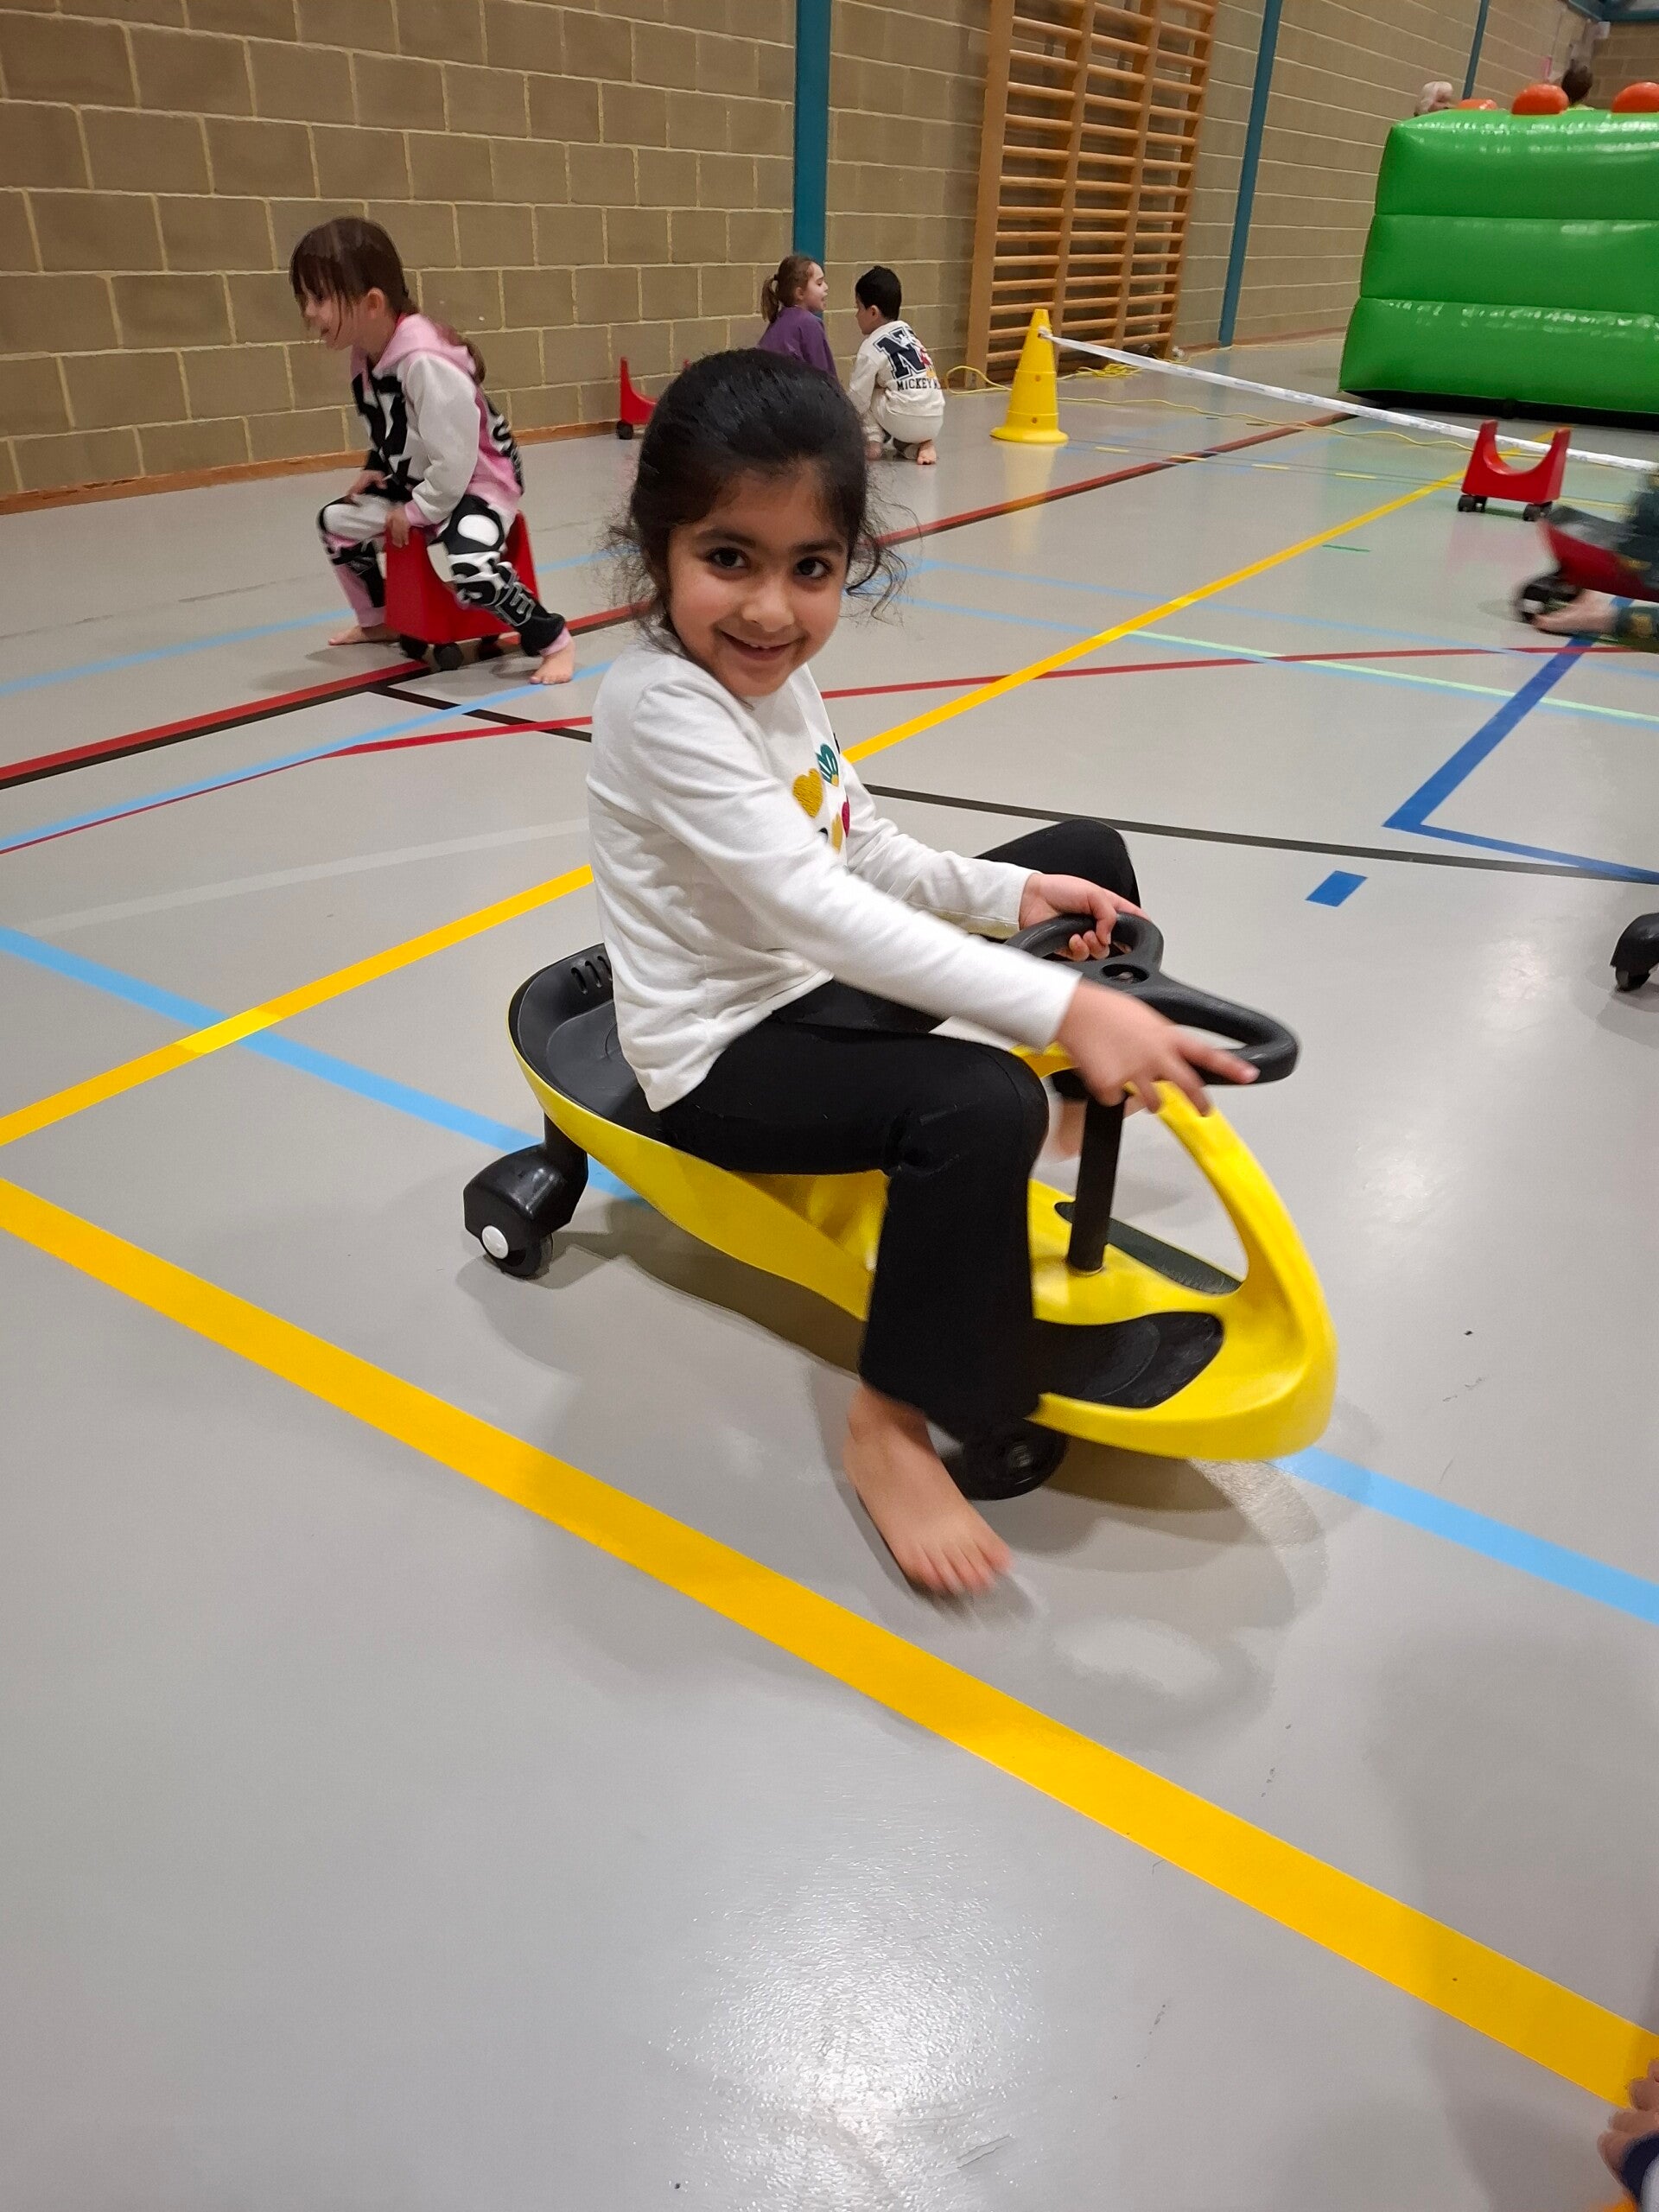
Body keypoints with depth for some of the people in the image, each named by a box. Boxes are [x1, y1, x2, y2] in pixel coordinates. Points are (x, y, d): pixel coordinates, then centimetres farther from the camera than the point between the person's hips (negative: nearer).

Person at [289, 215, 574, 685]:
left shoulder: (425, 360, -31)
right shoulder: (363, 354, -3)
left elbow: (453, 459, -29)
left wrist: (417, 513, -18)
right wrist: (377, 472, 0)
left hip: (479, 480, -10)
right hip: (418, 483, 10)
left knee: (469, 568, -36)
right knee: (336, 521, 14)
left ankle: (554, 640, -16)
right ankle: (377, 621, 34)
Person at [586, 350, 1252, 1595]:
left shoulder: (774, 672, 4)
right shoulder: (661, 707, -25)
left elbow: (864, 850, 10)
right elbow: (813, 907, -35)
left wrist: (1014, 893, -6)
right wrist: (1059, 1010, -39)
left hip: (824, 980, 9)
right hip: (726, 1051, -9)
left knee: (1089, 858, 12)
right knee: (981, 1108, -37)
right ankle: (891, 1424, -16)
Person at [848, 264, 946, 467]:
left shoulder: (872, 347, -5)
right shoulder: (906, 331, 17)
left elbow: (857, 398, -5)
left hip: (906, 421, -7)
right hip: (935, 421, 7)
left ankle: (873, 441, 4)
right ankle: (922, 444, 13)